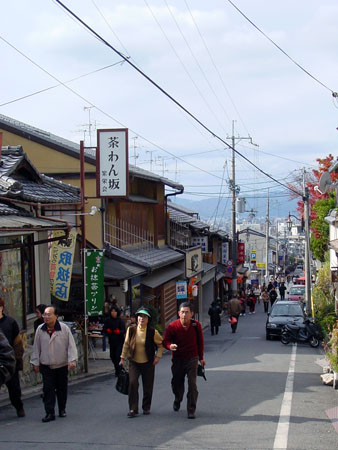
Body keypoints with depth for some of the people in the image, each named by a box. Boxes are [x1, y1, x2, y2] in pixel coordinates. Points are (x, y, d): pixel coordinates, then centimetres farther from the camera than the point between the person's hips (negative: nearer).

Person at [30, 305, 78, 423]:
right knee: (48, 389, -6)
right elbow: (36, 347, 8)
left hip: (62, 365, -1)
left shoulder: (64, 328, -8)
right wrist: (35, 362, 8)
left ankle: (62, 409, 27)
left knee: (62, 389, 10)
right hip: (46, 366, 1)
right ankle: (50, 412, -4)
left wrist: (72, 360, -13)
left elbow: (71, 345, -5)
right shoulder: (40, 329, -1)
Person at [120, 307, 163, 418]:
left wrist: (158, 356, -2)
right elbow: (126, 344, 8)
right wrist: (123, 358, 10)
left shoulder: (152, 332, -8)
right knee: (132, 383, -16)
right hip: (134, 362, 0)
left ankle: (146, 408, 25)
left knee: (148, 386, 5)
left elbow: (161, 344, 7)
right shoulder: (131, 330, -4)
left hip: (148, 363, 0)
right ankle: (133, 409, -10)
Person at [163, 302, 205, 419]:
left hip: (192, 359, -1)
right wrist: (170, 346, -27)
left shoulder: (196, 325, -7)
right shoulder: (172, 326, -11)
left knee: (192, 384, -10)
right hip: (177, 359, 1)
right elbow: (165, 341, -3)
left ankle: (191, 409, -2)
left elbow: (200, 342, 8)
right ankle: (177, 400, 44)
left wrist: (201, 358, 13)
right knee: (177, 383, 12)